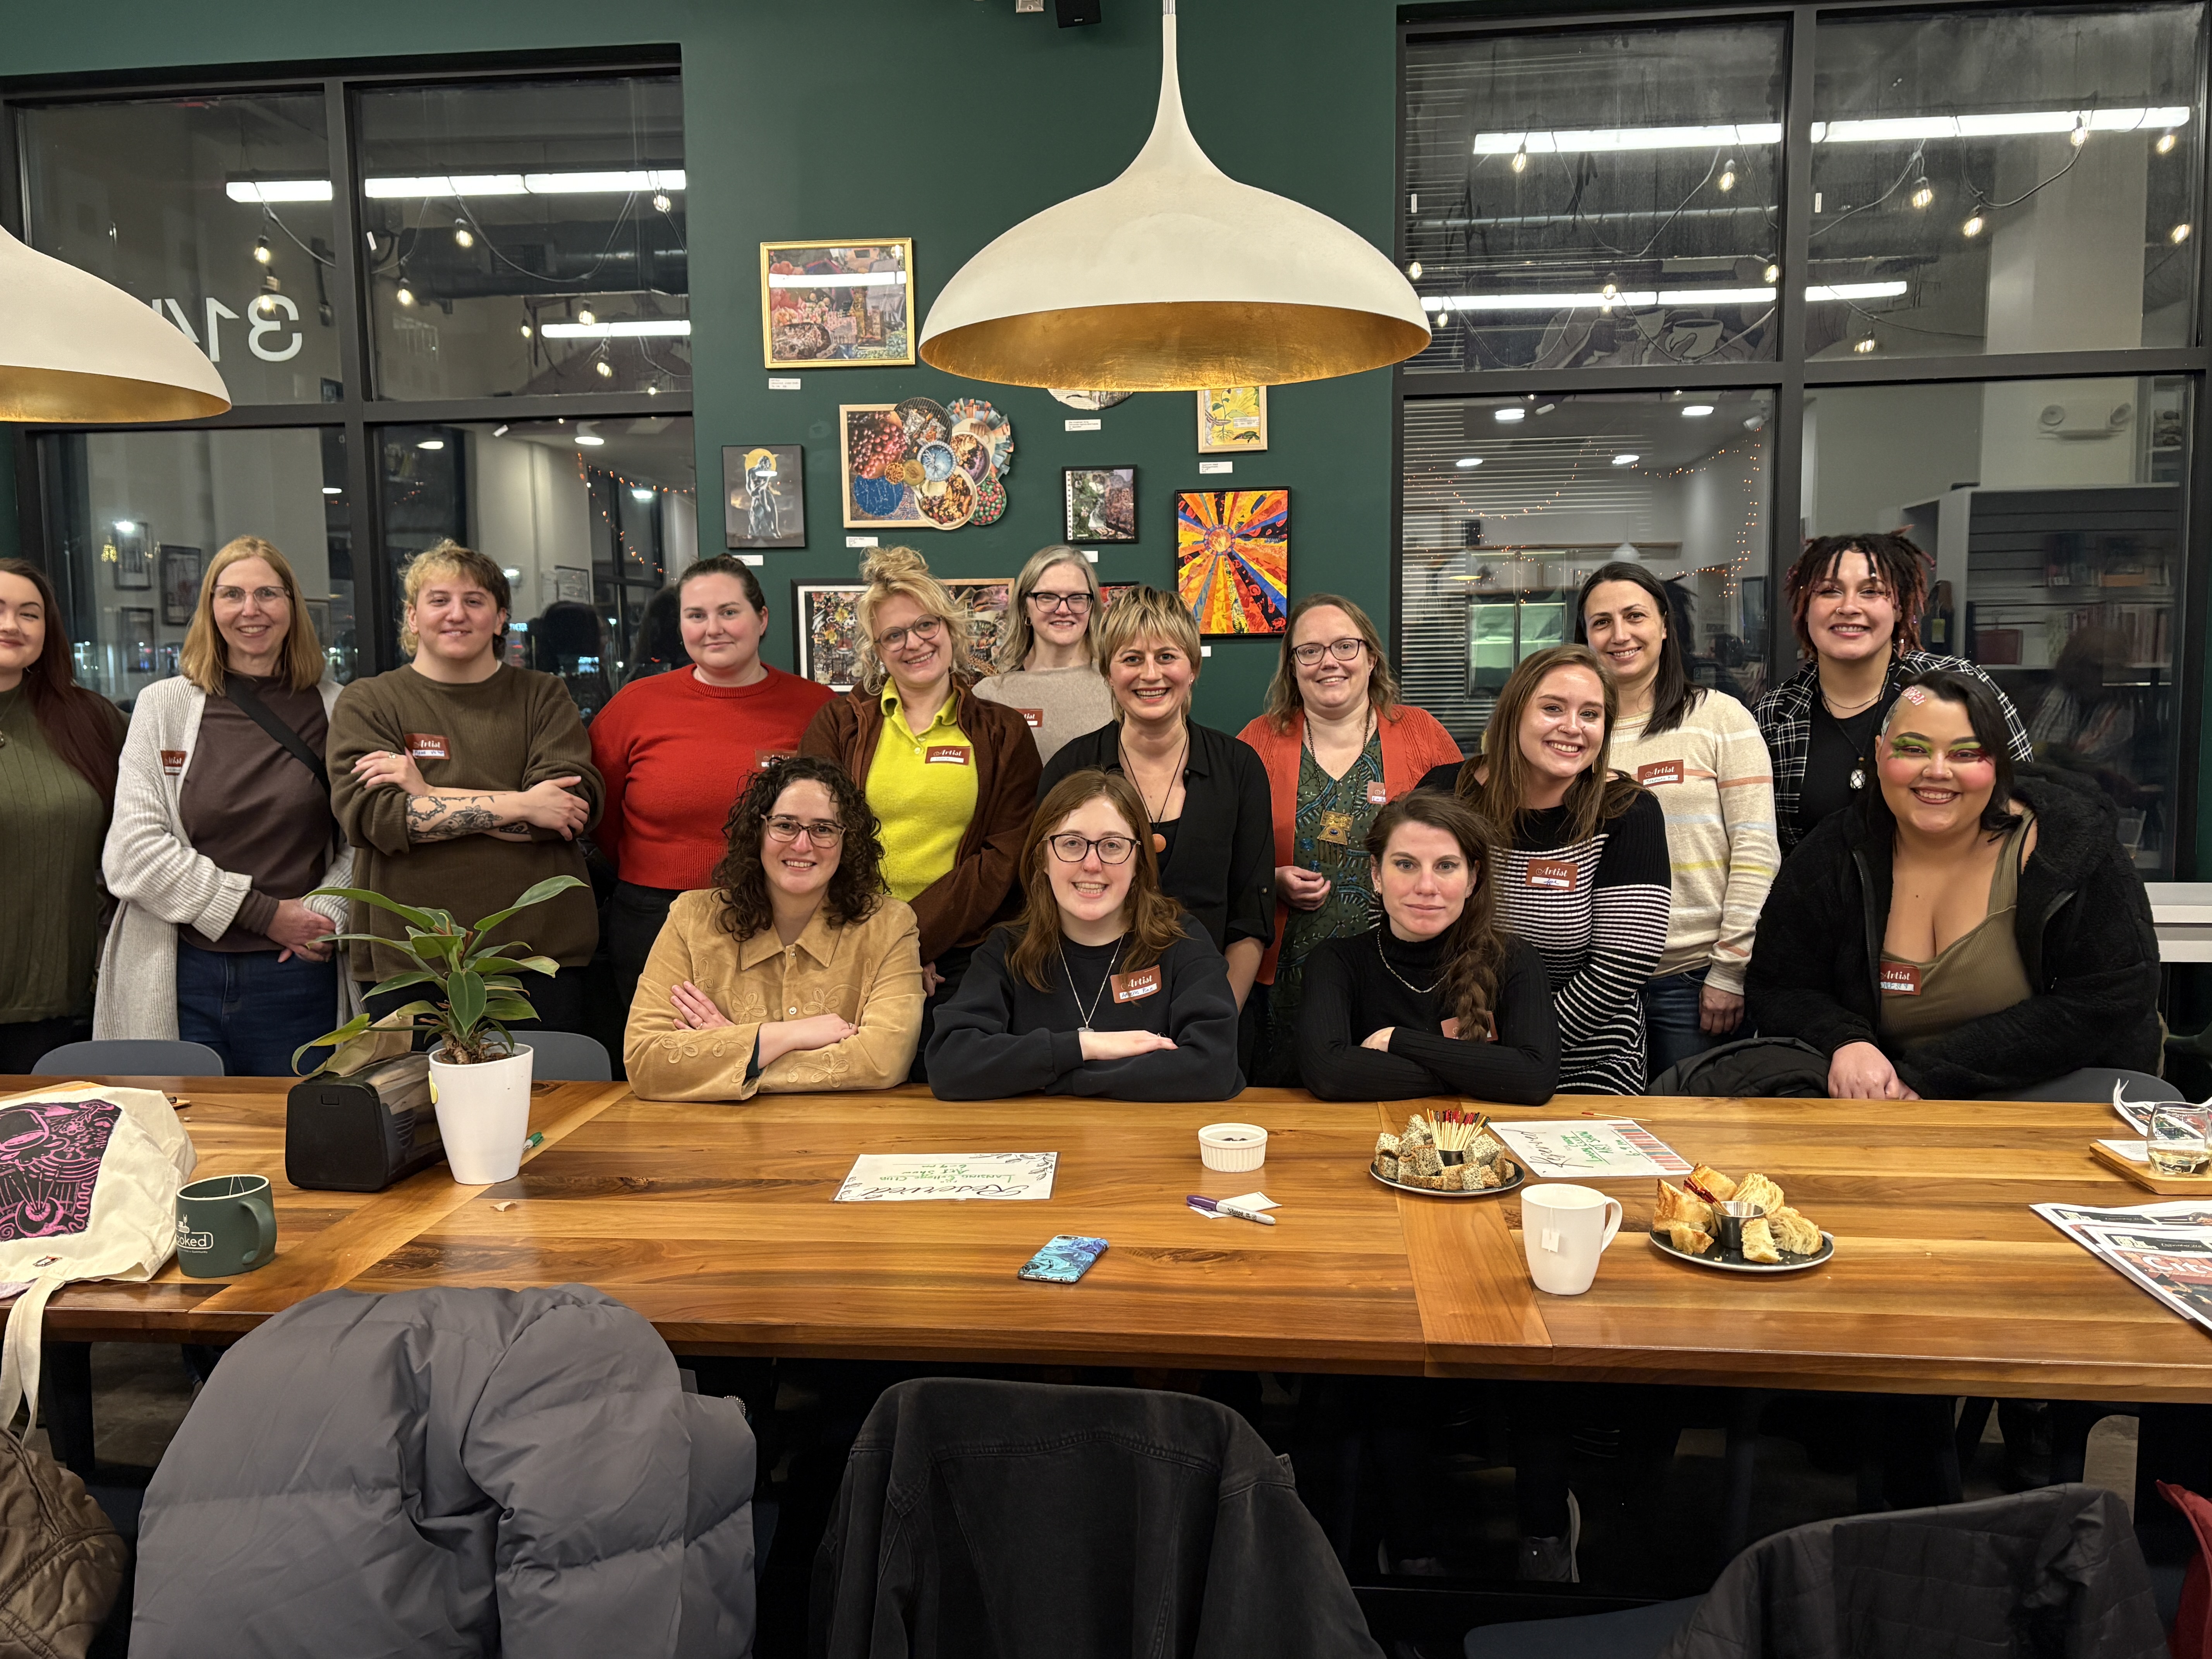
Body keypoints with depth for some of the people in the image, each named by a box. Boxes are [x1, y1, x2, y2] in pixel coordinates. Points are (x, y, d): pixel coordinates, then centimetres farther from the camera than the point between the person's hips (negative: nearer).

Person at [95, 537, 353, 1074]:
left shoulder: (336, 708, 4)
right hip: (180, 981, 0)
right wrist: (264, 913, -9)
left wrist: (328, 911, -12)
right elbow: (133, 854, -5)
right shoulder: (163, 706, 3)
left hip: (298, 975, 0)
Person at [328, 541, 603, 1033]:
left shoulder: (542, 697, 9)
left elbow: (577, 805, -7)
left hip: (542, 955, 1)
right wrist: (519, 806, -12)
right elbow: (372, 815, -9)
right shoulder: (366, 703, 8)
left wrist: (429, 796, -11)